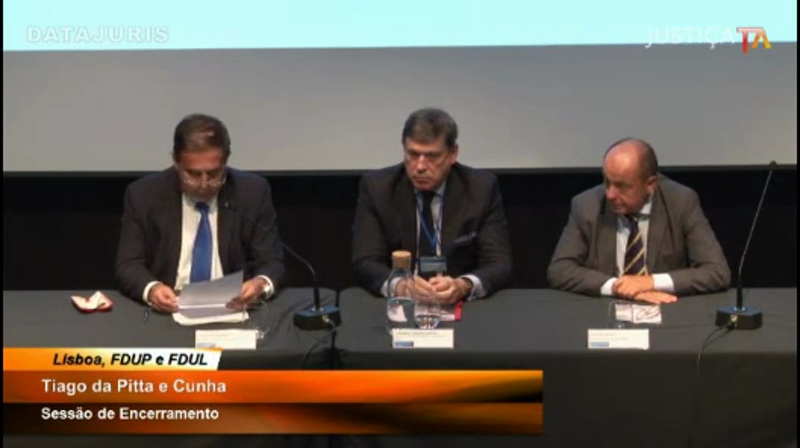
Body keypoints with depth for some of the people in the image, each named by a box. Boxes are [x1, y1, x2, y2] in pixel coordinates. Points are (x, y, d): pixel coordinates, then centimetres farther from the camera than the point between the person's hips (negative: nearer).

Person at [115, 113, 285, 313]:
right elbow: (128, 266, -2)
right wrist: (151, 288, -24)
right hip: (168, 310, 0)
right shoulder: (143, 195, -2)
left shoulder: (253, 192, -2)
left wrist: (261, 284, -23)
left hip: (232, 309, 0)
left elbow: (272, 263, 0)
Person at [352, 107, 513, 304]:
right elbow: (365, 263, -7)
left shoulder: (482, 188, -3)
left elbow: (499, 264, -7)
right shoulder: (376, 187, -3)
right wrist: (398, 285, -28)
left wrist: (464, 286, -27)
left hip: (463, 304, 0)